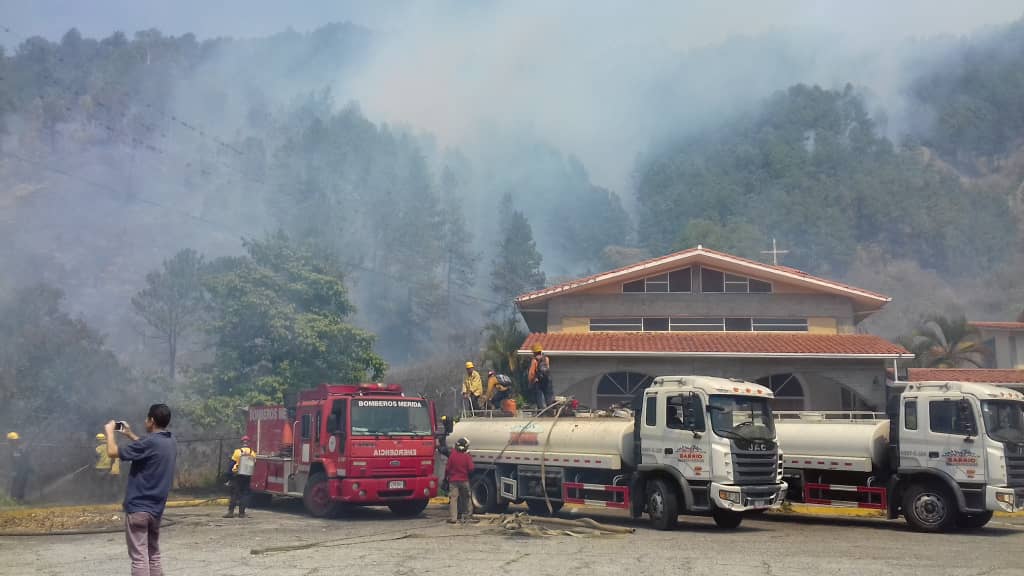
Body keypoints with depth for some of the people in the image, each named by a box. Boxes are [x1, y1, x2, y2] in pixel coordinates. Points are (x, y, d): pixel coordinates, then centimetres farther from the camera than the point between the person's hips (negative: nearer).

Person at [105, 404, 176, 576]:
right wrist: (130, 435, 32)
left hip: (138, 507, -8)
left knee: (139, 558, -7)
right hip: (156, 509, 8)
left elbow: (113, 452, -13)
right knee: (154, 556, 15)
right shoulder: (171, 443, 8)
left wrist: (110, 432, 4)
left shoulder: (149, 442, -18)